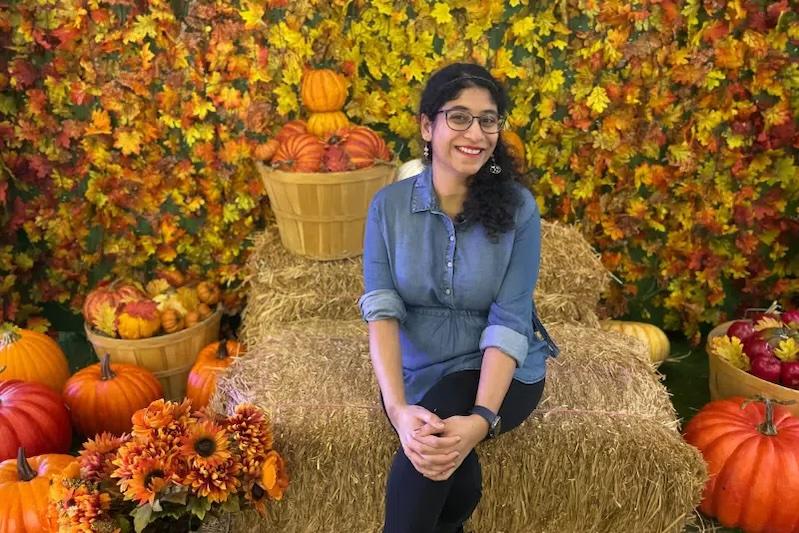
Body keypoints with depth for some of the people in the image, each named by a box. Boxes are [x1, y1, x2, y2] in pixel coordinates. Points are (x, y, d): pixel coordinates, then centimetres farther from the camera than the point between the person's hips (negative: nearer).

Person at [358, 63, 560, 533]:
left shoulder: (518, 207, -10)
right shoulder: (389, 204, -5)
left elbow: (509, 321, -16)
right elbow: (382, 310, -13)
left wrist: (481, 418, -31)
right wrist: (397, 407, -29)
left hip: (501, 368, -1)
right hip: (417, 369, 1)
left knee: (437, 447, -30)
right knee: (438, 456, -29)